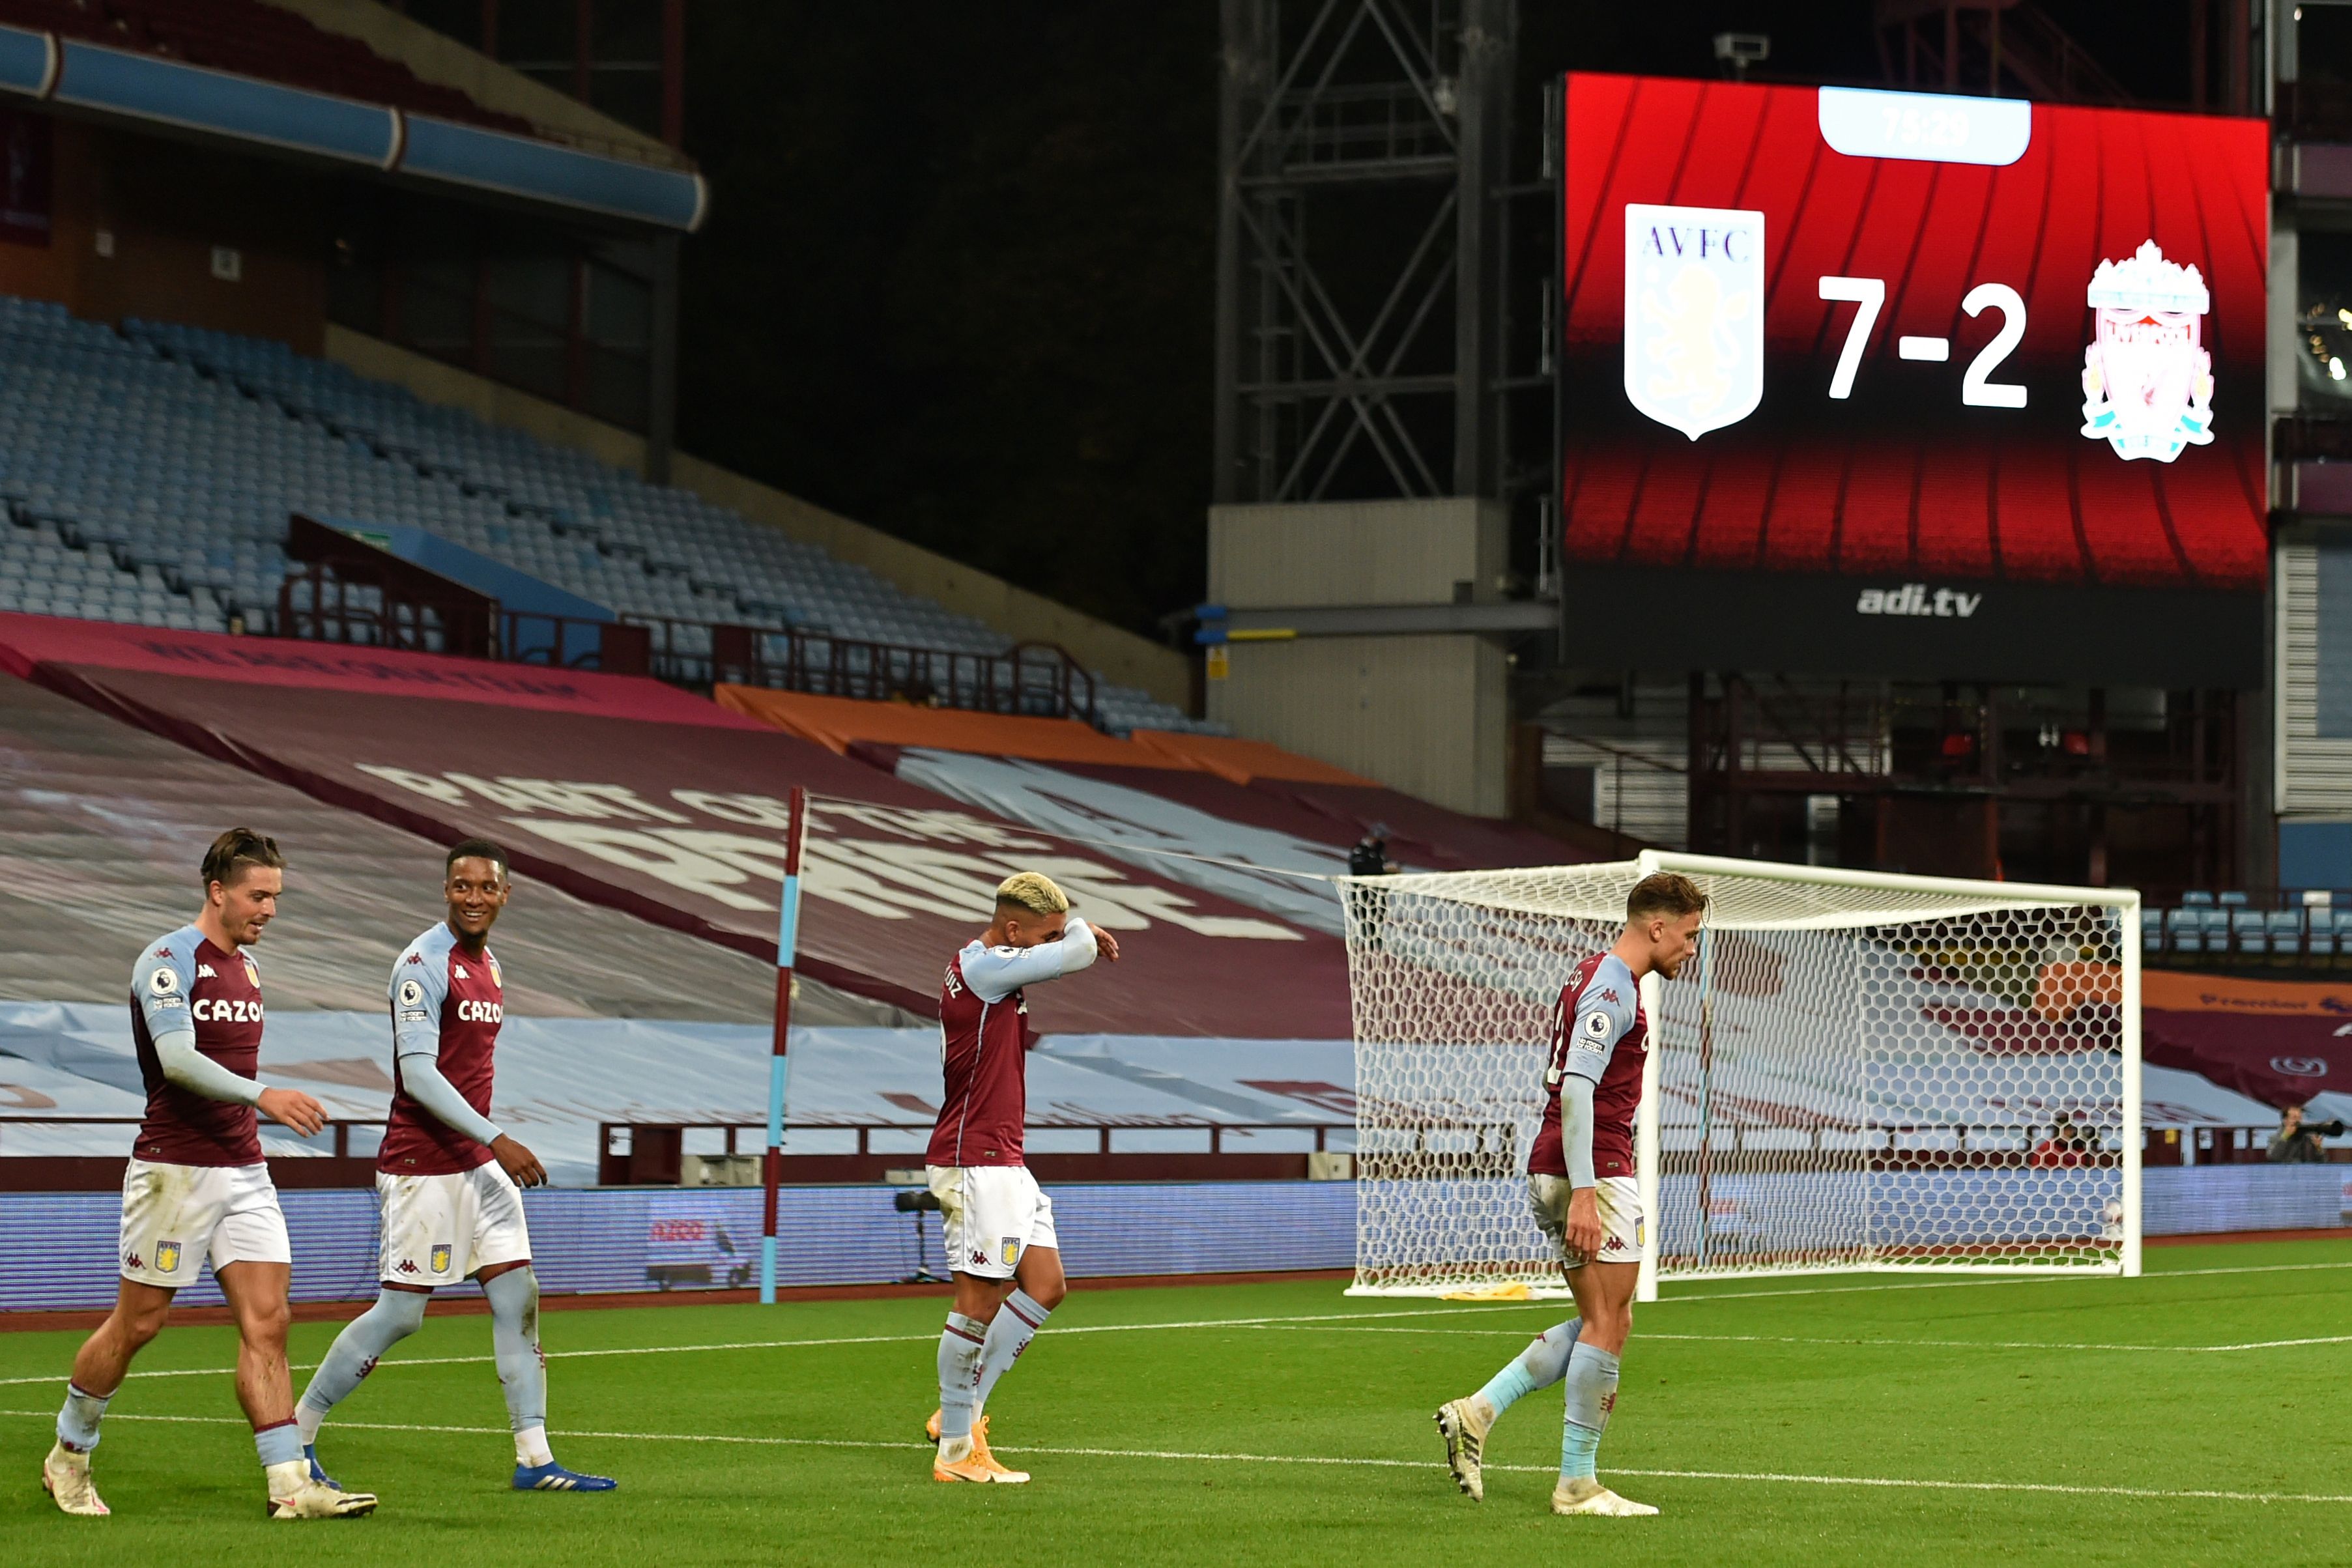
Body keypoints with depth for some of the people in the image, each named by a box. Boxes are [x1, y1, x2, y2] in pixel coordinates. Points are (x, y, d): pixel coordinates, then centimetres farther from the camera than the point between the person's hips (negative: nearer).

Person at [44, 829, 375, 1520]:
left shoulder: (244, 965, 13)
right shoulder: (168, 959, -12)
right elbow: (178, 1060, -25)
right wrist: (262, 1095, -35)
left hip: (243, 1171, 7)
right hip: (175, 1171, -7)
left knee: (267, 1321, -4)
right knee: (138, 1322, 3)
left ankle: (290, 1483, -8)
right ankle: (68, 1456, 23)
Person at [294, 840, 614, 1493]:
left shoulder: (488, 965, 14)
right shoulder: (424, 964, -14)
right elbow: (417, 1072, -20)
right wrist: (497, 1140, -23)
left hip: (479, 1166, 8)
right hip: (423, 1167, -8)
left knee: (518, 1299, 2)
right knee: (400, 1313, -5)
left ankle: (534, 1459, 3)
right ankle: (296, 1434, 8)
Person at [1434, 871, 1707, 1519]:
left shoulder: (1595, 978, 18)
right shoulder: (1613, 988, -13)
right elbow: (1577, 1089, -22)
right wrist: (1584, 1193, -26)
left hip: (1551, 1173, 10)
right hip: (1595, 1173, -10)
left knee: (1601, 1322, 13)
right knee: (1609, 1324, -4)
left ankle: (1478, 1411, 7)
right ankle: (1577, 1484, -1)